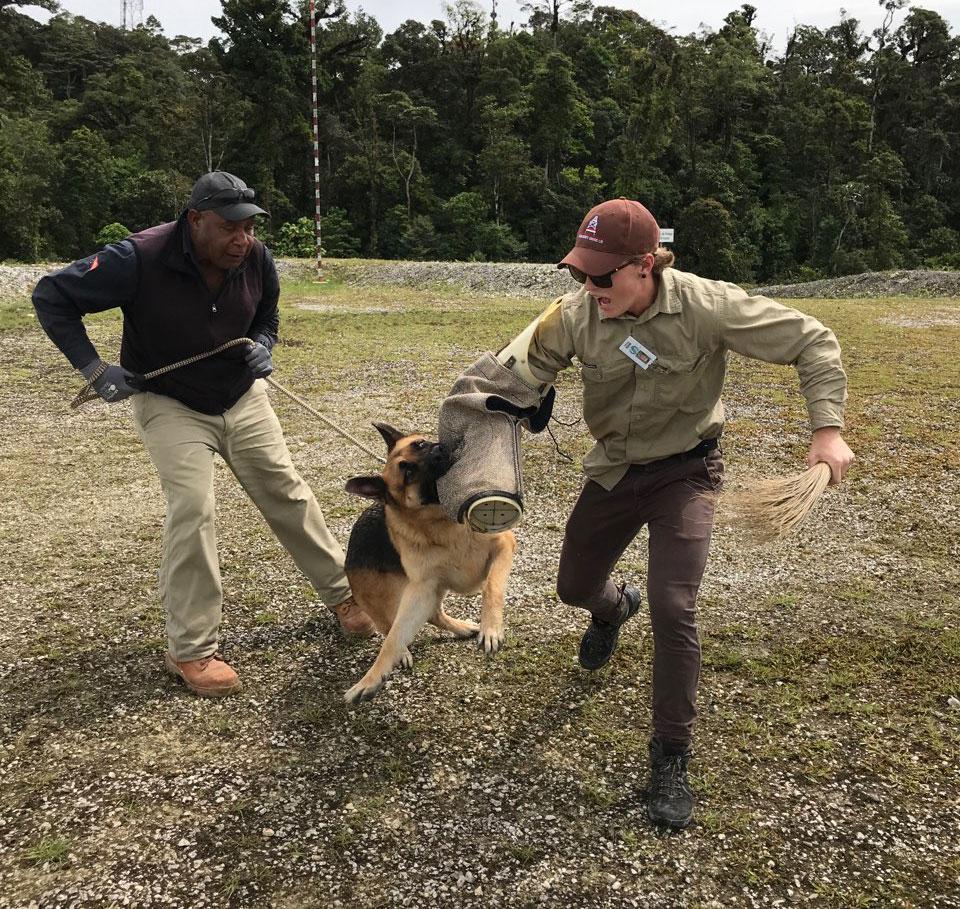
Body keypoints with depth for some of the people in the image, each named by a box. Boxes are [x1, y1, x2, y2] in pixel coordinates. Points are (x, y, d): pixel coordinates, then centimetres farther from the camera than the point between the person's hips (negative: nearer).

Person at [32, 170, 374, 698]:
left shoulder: (256, 259, -11)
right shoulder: (140, 259, -26)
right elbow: (51, 297, -14)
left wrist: (262, 346, -11)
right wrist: (94, 369, -21)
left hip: (242, 397, 4)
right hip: (169, 403, -4)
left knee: (287, 492, 5)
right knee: (192, 509, -16)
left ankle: (342, 592, 23)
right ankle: (189, 650, -2)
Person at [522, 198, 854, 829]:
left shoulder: (706, 305, -26)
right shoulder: (576, 314, -17)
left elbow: (813, 342, -17)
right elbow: (533, 369, 3)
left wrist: (828, 430, -26)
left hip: (685, 472, -4)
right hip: (611, 471, 4)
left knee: (673, 608, -17)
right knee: (574, 588, 18)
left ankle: (672, 758, 3)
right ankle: (614, 609, 59)